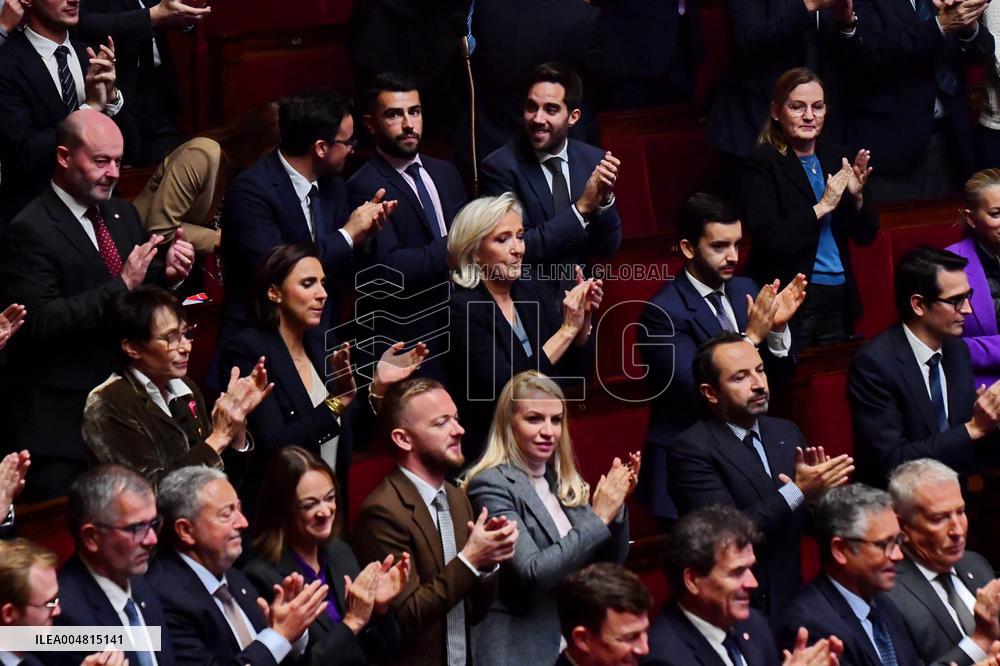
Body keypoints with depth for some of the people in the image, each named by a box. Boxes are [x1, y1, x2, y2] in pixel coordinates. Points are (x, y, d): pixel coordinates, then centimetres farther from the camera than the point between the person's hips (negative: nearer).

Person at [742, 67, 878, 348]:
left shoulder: (835, 156, 8)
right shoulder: (763, 163, -7)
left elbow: (866, 236, 11)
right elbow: (768, 238, -19)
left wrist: (856, 196, -8)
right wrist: (823, 206, -17)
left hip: (839, 300, 5)